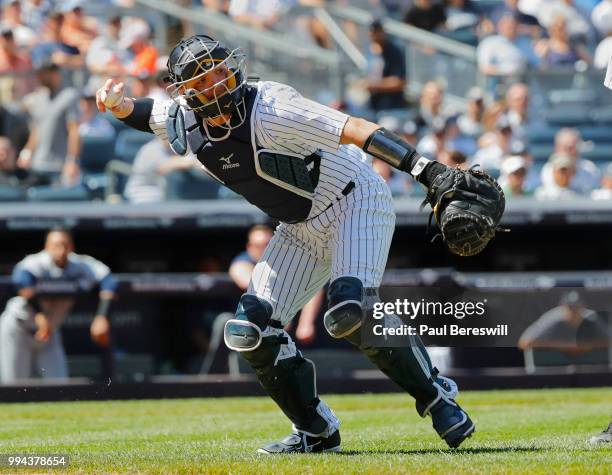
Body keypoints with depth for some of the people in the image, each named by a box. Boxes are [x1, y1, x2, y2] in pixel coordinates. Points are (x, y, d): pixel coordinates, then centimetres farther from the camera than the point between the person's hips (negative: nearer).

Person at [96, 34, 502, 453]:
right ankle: (316, 430, 10)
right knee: (250, 331, -3)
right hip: (301, 231, 8)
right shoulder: (187, 122, -6)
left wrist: (428, 171, -46)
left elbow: (354, 130, -35)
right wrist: (116, 103, -15)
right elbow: (137, 113, 12)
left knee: (350, 313, -29)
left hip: (356, 203, -8)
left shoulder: (267, 110, -28)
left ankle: (437, 397, -11)